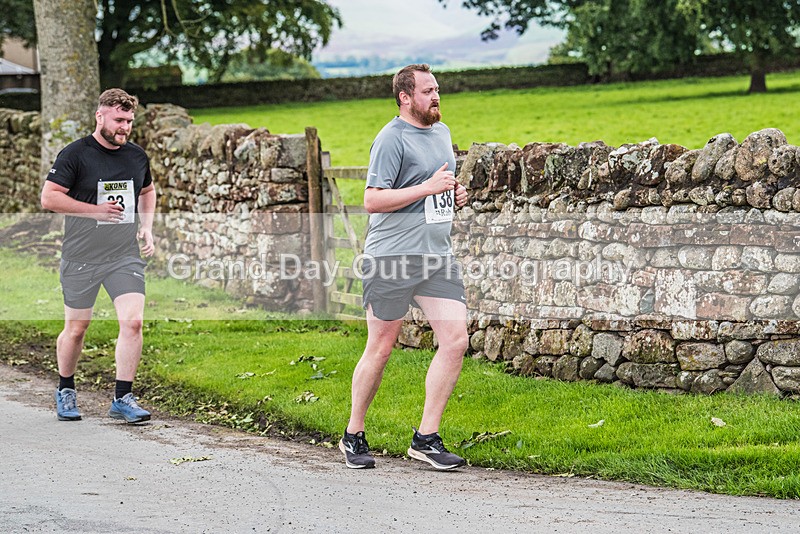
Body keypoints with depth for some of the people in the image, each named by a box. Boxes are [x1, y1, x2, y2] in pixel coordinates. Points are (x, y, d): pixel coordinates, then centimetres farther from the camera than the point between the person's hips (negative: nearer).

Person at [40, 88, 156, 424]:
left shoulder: (137, 156, 7)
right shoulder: (75, 155, -9)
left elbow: (147, 191, 26)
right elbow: (49, 197, -13)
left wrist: (146, 228, 11)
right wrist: (96, 210, -16)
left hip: (126, 256, 3)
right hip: (81, 258, -3)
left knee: (133, 322, -12)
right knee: (76, 328, 8)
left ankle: (122, 398, -3)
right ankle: (65, 391, 30)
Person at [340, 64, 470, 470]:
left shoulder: (441, 132, 16)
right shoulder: (392, 139, -10)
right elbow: (372, 201, -17)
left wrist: (456, 193, 10)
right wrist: (426, 188, -20)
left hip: (437, 254, 7)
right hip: (391, 257, -7)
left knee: (455, 340, -4)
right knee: (380, 349, 2)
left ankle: (426, 437, 4)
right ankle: (353, 435, 18)